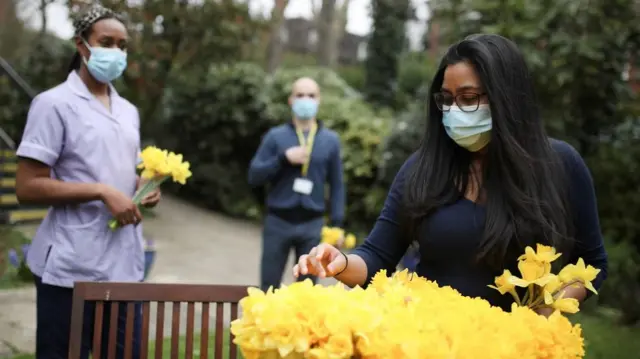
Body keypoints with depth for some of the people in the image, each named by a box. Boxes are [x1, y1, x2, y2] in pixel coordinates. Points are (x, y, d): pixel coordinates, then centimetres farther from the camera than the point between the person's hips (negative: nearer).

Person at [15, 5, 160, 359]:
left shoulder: (128, 111, 16)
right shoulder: (54, 104, -6)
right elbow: (27, 187, -13)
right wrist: (102, 192, -19)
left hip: (124, 266, 7)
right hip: (71, 269, -7)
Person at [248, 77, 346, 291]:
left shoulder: (330, 140, 6)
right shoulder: (276, 136, 3)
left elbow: (337, 185, 7)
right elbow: (254, 176, -2)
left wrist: (337, 223, 0)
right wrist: (283, 158, -14)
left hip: (312, 224, 1)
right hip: (278, 221, -1)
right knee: (269, 287, 7)